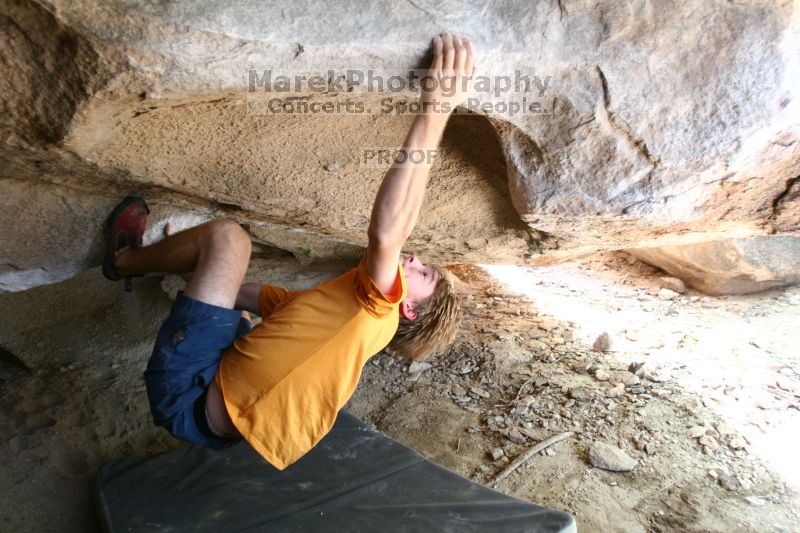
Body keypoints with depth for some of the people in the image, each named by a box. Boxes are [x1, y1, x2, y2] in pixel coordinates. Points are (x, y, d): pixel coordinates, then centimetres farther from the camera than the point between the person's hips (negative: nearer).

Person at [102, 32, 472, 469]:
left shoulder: (377, 307, -8)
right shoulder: (334, 305, 18)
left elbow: (387, 232, -30)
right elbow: (256, 296, 27)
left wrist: (434, 112, -30)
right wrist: (189, 260, 32)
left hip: (193, 397, -8)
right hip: (207, 391, 8)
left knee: (227, 236, -7)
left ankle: (125, 259, 20)